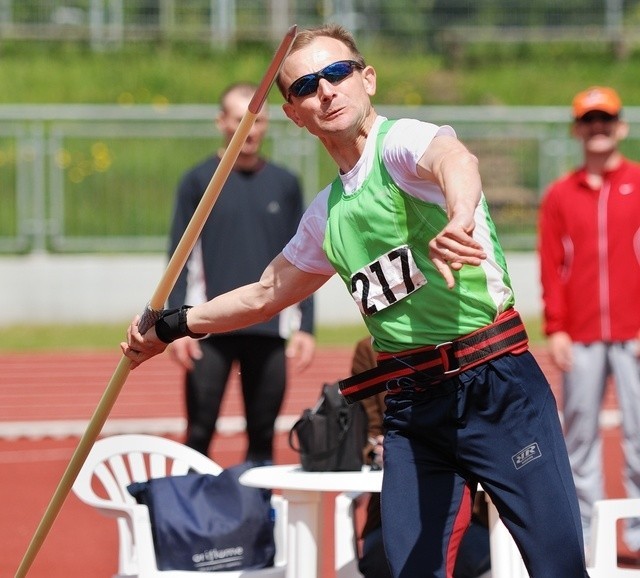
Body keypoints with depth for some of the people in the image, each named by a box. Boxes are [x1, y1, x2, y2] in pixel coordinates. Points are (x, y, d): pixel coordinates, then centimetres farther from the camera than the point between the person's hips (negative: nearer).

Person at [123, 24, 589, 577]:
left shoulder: (401, 141, -6)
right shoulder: (327, 215, 17)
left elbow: (456, 160, -32)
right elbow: (267, 294, 36)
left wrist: (458, 218, -55)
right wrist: (170, 326, 35)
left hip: (496, 385, -7)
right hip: (411, 406, 7)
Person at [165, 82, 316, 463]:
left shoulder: (285, 185, 9)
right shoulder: (199, 181, 3)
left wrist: (306, 327, 4)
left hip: (269, 331, 2)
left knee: (263, 436, 5)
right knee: (199, 434, -4)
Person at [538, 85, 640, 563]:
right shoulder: (560, 195, 10)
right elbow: (551, 267, 7)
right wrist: (555, 329, -2)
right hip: (580, 337, 2)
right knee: (580, 433, 2)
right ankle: (583, 533, 5)